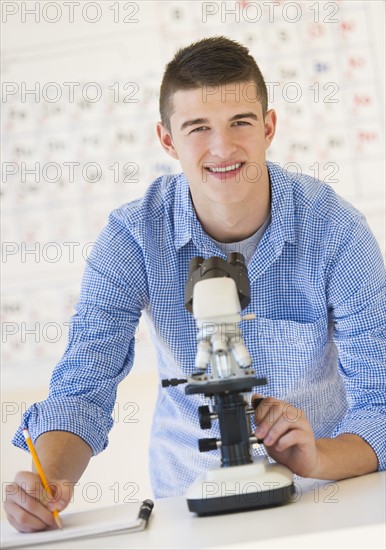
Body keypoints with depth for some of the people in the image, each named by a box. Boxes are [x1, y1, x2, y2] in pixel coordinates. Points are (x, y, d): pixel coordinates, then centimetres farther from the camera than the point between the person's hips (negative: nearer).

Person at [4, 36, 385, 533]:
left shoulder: (336, 231, -9)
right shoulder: (132, 238, -7)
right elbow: (82, 389, -7)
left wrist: (319, 458, -31)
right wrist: (50, 480, -27)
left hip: (328, 492, 0)